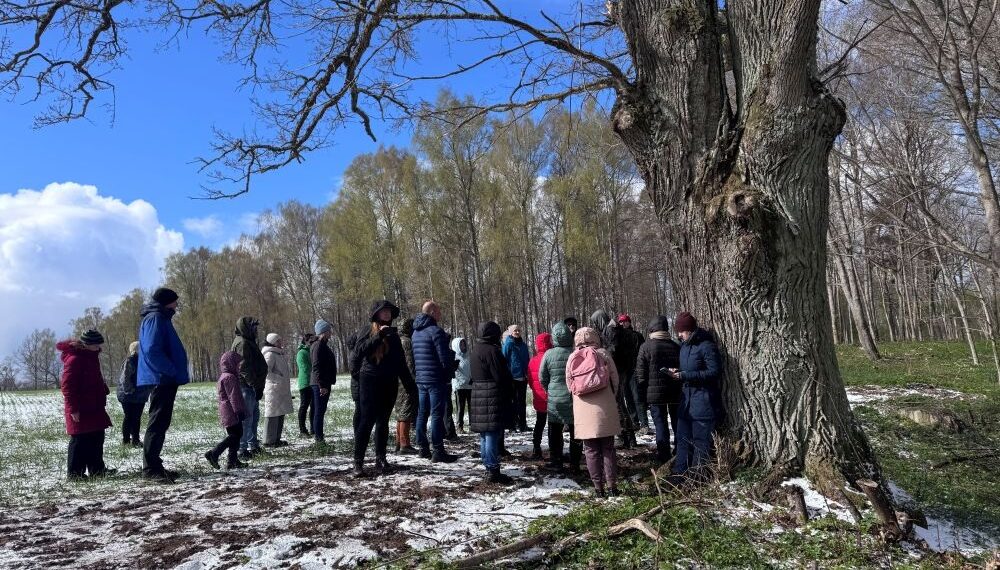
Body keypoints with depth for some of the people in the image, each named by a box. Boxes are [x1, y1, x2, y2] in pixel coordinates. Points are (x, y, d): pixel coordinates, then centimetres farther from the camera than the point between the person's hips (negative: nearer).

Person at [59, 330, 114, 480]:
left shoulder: (90, 356, 14)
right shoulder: (74, 359, -17)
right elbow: (67, 386, -20)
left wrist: (104, 391, 16)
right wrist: (73, 408, -22)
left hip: (94, 407, 10)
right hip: (80, 410, -10)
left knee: (97, 439, 12)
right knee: (80, 441, -3)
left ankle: (97, 469, 20)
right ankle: (74, 472, 6)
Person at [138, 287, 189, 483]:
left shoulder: (161, 319, 20)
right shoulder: (155, 318, -11)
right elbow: (152, 351, -23)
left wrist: (175, 373, 15)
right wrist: (172, 371, -18)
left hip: (164, 380, 10)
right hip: (161, 379, -10)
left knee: (160, 423, 13)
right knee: (158, 424, -7)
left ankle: (154, 465, 19)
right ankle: (151, 468, -4)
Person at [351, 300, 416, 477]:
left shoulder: (393, 335, 14)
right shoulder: (367, 332, 1)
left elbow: (401, 361, 18)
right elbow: (359, 350, -17)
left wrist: (409, 382, 13)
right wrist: (378, 336, -21)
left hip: (390, 383, 5)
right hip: (370, 381, -5)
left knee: (383, 422, 7)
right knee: (367, 421, -8)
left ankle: (381, 459, 13)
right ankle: (358, 461, -4)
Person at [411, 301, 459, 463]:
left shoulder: (415, 332, 14)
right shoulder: (436, 331, -13)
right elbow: (445, 358, -15)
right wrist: (449, 374, -1)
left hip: (420, 379, 8)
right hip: (436, 379, -8)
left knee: (422, 413, 13)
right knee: (437, 414, -6)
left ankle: (423, 448, 20)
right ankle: (438, 451, -5)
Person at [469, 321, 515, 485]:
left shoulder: (475, 350, 14)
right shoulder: (492, 350, -15)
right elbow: (502, 377, -16)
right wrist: (511, 393, -1)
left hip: (478, 396, 10)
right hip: (493, 397, -9)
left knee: (484, 434, 15)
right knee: (493, 433, -6)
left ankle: (489, 467, 23)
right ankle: (493, 471, -4)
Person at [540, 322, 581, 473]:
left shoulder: (549, 354, -10)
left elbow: (542, 378, 0)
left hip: (554, 399, 1)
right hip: (574, 398, 0)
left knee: (555, 432, 16)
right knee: (575, 434, 11)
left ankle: (555, 461, 21)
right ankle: (574, 465, 13)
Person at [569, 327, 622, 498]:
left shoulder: (573, 358, 2)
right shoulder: (603, 354, -1)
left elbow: (569, 383, 7)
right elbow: (615, 380, 3)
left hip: (583, 409, 0)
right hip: (605, 408, 0)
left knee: (591, 450, 7)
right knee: (608, 448, 10)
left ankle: (598, 487, 8)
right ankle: (611, 485, 10)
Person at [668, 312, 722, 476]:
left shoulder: (707, 346, -14)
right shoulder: (684, 345, 11)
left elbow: (715, 372, -18)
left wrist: (685, 375, -19)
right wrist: (677, 371, 1)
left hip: (702, 399, -8)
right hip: (686, 397, 8)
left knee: (700, 438, 1)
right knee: (683, 436, 12)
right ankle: (680, 472, 20)